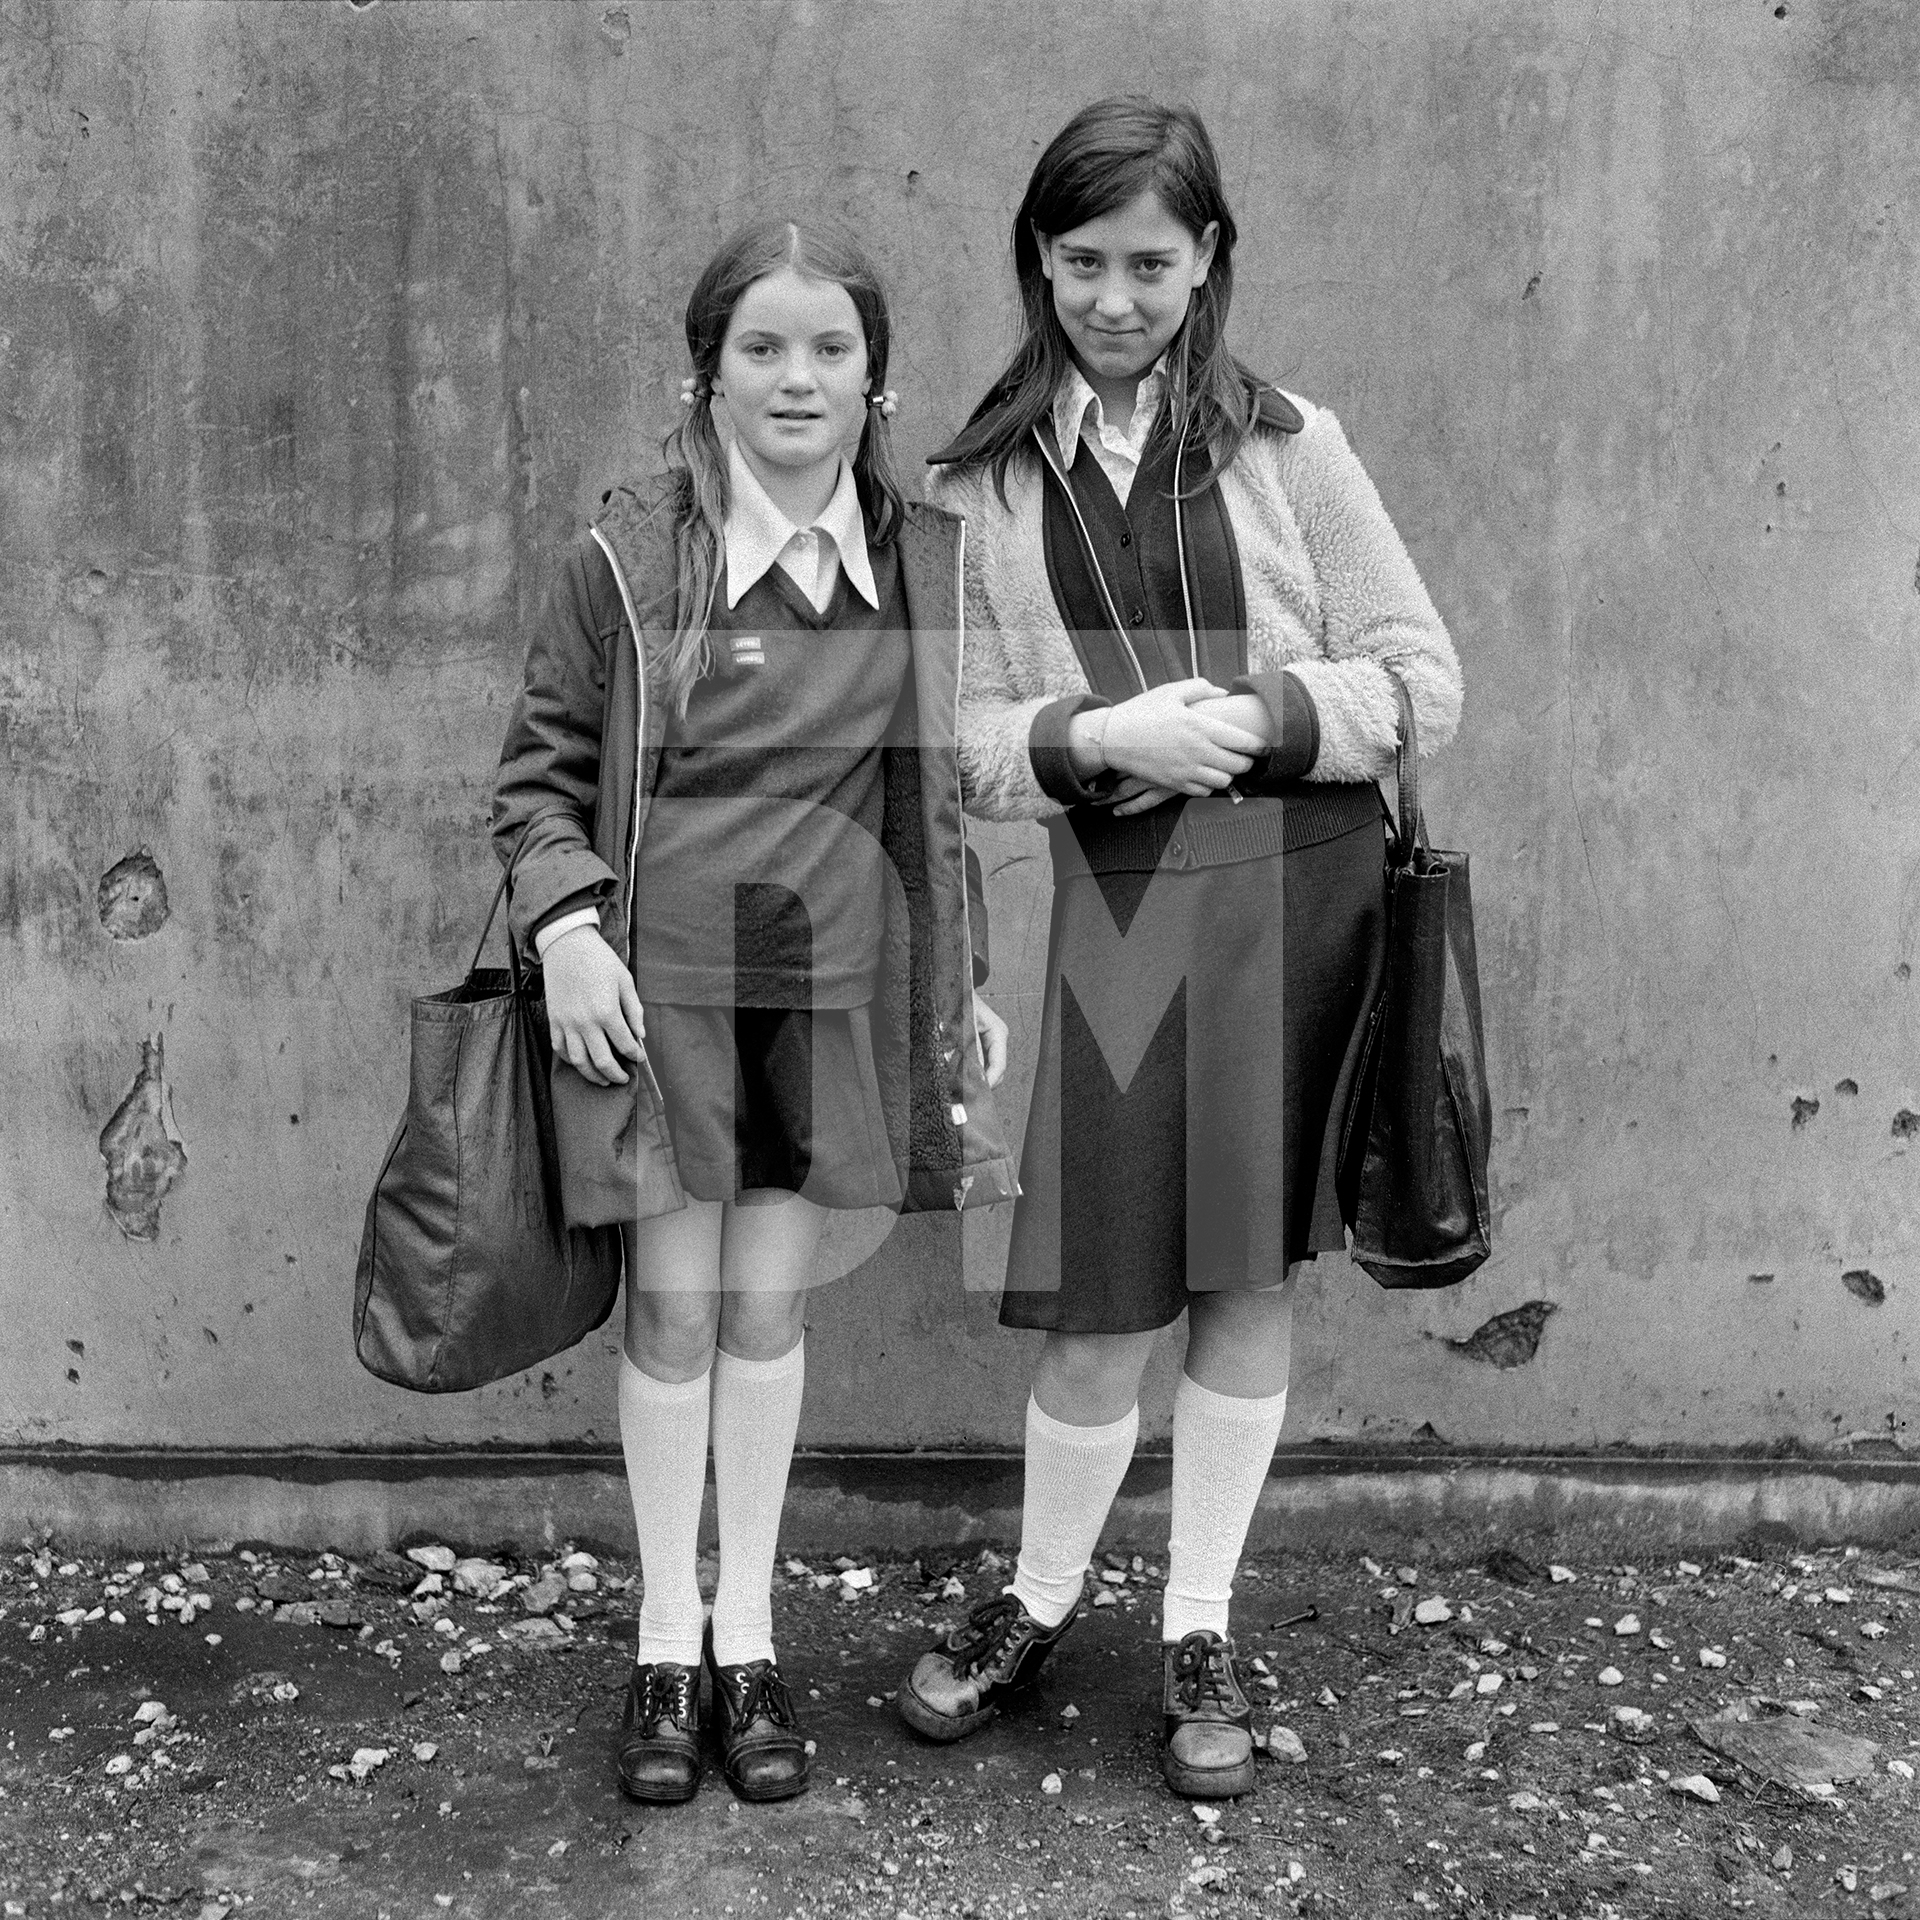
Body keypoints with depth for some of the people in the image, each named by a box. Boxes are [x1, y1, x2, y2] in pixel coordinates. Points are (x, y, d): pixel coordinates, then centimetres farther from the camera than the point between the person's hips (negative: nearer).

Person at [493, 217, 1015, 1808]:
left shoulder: (927, 561, 2)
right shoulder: (629, 558, -6)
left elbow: (947, 786, 10)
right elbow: (540, 768, 1)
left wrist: (973, 981, 10)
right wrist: (564, 924, -13)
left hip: (836, 982, 2)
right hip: (661, 976, -2)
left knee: (771, 1304, 10)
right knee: (675, 1303, 5)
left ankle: (748, 1633, 26)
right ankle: (666, 1639, 23)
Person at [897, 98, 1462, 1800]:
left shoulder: (1286, 444, 3)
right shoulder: (986, 488, 6)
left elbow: (1426, 681, 2)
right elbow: (971, 743, 5)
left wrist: (1263, 716, -14)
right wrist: (1102, 735, -14)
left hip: (1302, 889, 0)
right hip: (1124, 905, 0)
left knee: (1251, 1278, 9)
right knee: (1104, 1307, 3)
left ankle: (1200, 1634, 27)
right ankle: (1039, 1603, 30)